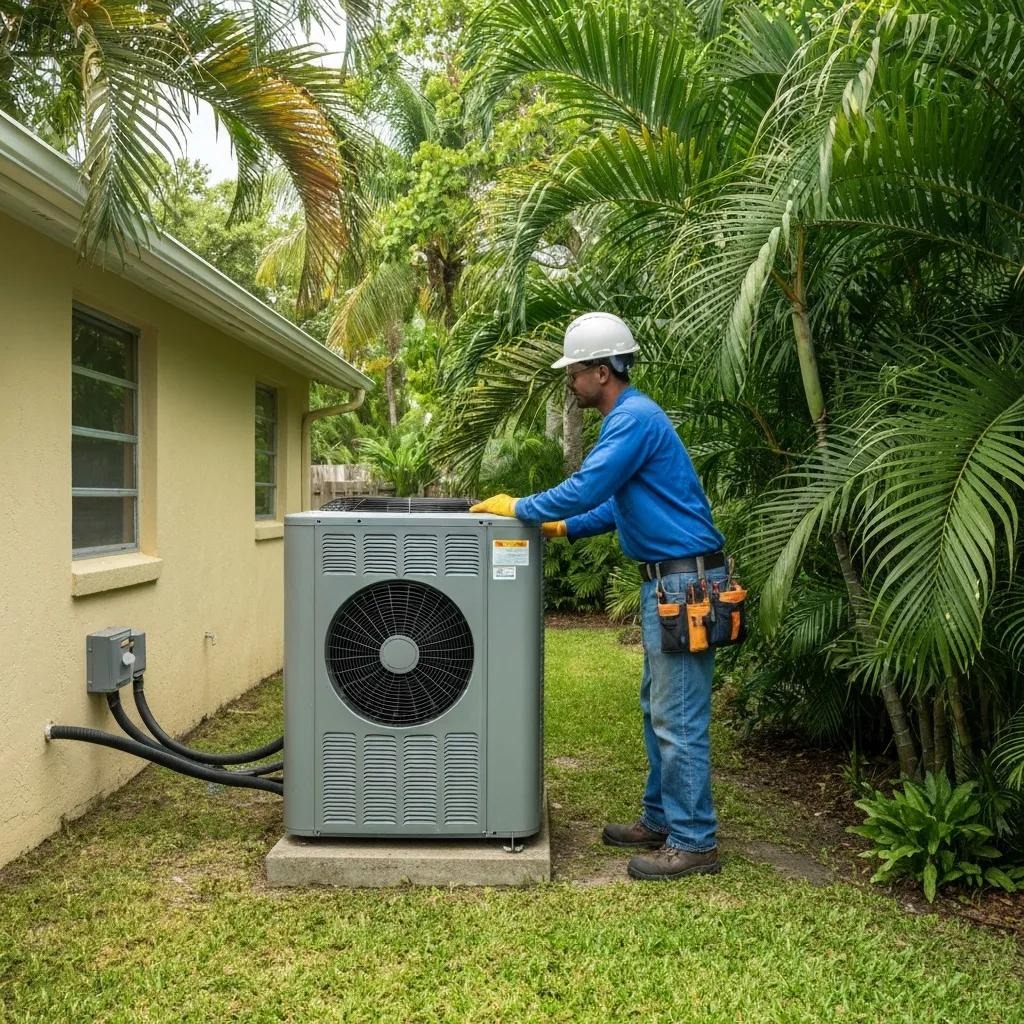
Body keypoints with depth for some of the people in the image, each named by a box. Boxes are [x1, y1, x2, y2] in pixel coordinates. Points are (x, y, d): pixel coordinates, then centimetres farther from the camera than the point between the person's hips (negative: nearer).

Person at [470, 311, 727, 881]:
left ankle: (694, 842, 5)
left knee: (679, 718, -4)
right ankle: (661, 820, 26)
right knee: (659, 710, 16)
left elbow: (585, 489, -21)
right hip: (668, 579, 11)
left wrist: (518, 509, -8)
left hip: (684, 581, -11)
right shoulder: (628, 418, 17)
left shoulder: (634, 418, -16)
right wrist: (563, 528, 17)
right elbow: (618, 505, 23)